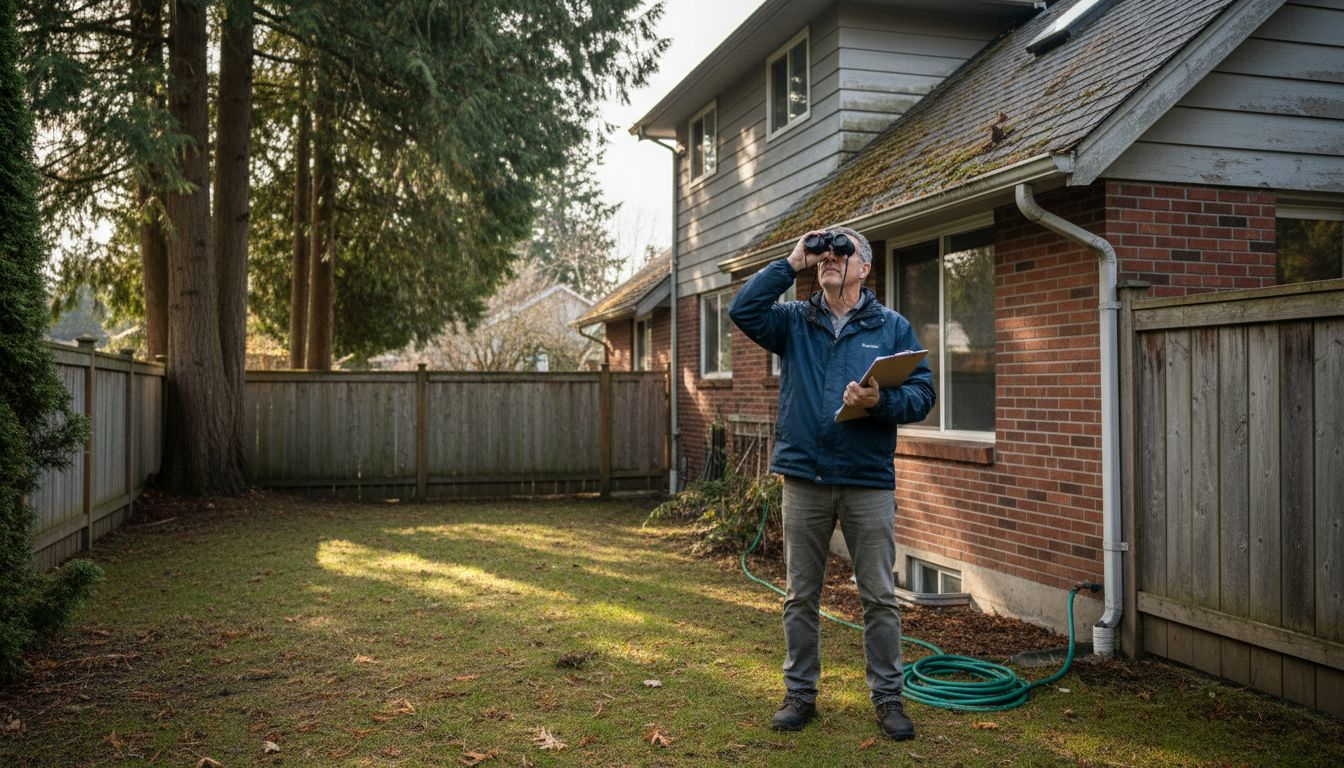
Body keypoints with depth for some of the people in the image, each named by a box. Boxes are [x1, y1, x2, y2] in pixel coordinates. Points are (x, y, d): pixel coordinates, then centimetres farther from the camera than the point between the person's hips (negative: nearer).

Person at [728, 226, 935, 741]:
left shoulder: (892, 327, 5)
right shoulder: (794, 321, 8)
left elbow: (922, 394, -1)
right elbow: (743, 309, -9)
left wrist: (881, 402, -20)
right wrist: (792, 263, -7)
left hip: (869, 480, -1)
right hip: (804, 477, 1)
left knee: (879, 597, 6)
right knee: (801, 596, 10)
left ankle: (887, 697, 19)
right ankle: (800, 693, 23)